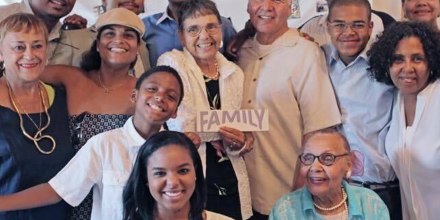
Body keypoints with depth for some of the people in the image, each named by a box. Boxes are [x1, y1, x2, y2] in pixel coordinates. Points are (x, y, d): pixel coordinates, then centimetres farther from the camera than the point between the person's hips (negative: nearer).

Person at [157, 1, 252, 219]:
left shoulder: (234, 72, 8)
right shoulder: (171, 63, -7)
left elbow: (238, 131, 13)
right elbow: (181, 125, -20)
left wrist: (239, 143, -9)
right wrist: (224, 128, -8)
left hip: (230, 181, 5)